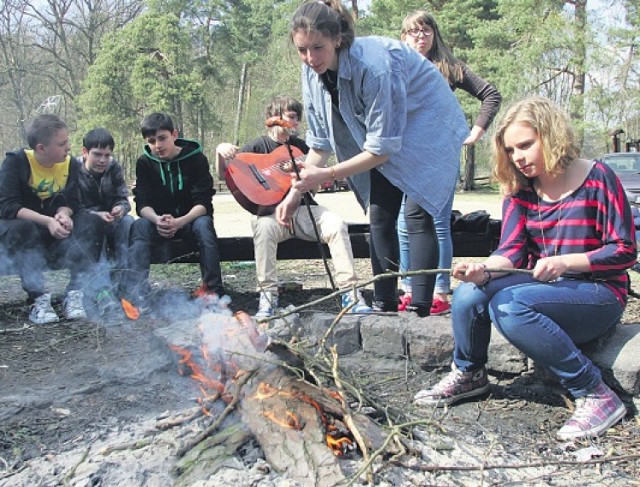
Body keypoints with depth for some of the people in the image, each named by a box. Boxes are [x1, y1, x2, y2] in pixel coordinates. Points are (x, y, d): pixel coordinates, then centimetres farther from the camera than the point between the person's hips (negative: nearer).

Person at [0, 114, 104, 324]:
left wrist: (63, 215, -27)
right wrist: (48, 221, -33)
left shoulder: (71, 164, -6)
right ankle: (37, 299, -30)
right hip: (23, 232, -3)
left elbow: (71, 202, -2)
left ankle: (75, 294, -21)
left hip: (56, 233, 4)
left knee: (90, 224, -22)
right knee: (21, 228, -37)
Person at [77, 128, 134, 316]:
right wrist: (96, 215, -34)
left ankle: (122, 284, -32)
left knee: (128, 221, -27)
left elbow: (123, 199, -1)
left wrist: (121, 208, -26)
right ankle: (103, 292, -50)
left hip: (110, 223, 4)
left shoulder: (114, 168, 1)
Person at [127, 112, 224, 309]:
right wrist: (157, 219, -32)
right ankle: (138, 294, -38)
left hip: (190, 219, -2)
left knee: (204, 224, -34)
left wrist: (180, 222, -34)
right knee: (139, 226, -28)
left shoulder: (196, 158, -9)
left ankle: (213, 289, -29)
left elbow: (203, 203, -15)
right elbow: (142, 204, -8)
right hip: (158, 221, 2)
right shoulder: (144, 163, -1)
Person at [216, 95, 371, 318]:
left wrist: (287, 203, -15)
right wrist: (221, 152, -19)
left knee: (336, 223, -24)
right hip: (269, 211, -3)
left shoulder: (299, 146, 15)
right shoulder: (257, 146, 6)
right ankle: (268, 295, -32)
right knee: (264, 226, -37)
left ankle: (349, 292, -25)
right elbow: (225, 174, 1)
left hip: (300, 209, 3)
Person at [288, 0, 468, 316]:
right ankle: (384, 306, 11)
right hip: (383, 131, 7)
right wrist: (295, 194, -10)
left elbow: (383, 147, -30)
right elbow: (320, 142, -5)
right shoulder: (312, 72, -13)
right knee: (379, 216, 3)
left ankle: (420, 311, -14)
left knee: (417, 214, -16)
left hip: (427, 124, -7)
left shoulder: (372, 66, -36)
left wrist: (327, 175, -30)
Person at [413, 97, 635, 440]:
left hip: (597, 293, -5)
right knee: (469, 294, -21)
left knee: (509, 304, -32)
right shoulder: (520, 189, 6)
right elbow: (512, 252, -5)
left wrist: (565, 262, -23)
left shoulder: (597, 179, -8)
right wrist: (483, 270, -27)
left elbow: (624, 250, -9)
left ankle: (596, 395, -21)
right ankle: (468, 374, 7)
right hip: (542, 287, 5)